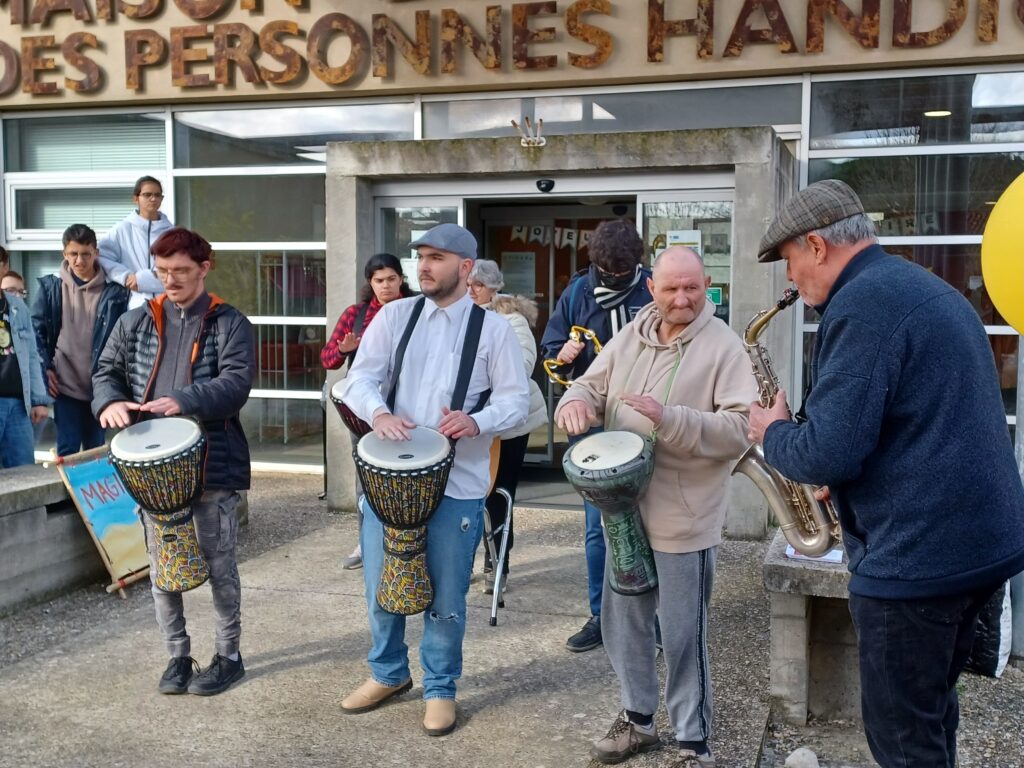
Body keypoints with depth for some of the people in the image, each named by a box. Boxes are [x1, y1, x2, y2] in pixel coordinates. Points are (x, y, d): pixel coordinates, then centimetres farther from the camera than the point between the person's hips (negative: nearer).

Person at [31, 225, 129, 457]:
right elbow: (35, 329, 7)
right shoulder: (50, 287, 1)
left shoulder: (114, 291, -3)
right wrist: (44, 368, -2)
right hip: (65, 384, 0)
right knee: (68, 450, 0)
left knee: (95, 451, 12)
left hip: (100, 385, 0)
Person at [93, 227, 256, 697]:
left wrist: (184, 401, -29)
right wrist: (110, 401, -12)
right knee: (161, 564, 10)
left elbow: (237, 382, -14)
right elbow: (107, 370, 11)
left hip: (212, 462, -3)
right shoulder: (136, 322, 10)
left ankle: (228, 655, 21)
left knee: (218, 563, 6)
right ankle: (177, 655, 24)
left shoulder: (229, 323, -2)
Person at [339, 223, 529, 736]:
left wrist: (477, 422, -23)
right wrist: (379, 413, -26)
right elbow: (360, 377, -4)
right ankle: (388, 672, 37)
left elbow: (516, 399, -3)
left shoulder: (493, 328, -1)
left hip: (456, 483, -2)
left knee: (445, 595, 7)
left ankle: (440, 688, 28)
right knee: (380, 585, 14)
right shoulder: (394, 315, 4)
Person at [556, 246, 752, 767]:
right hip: (625, 508, 6)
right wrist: (577, 400, -14)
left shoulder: (723, 346, -13)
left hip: (683, 518, -6)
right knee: (622, 621, 18)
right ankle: (637, 719, 37)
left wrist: (669, 419, -32)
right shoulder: (631, 336, 6)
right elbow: (594, 382, 10)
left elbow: (740, 428, -20)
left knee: (683, 637, 4)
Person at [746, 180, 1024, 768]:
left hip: (919, 553, -10)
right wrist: (850, 479, 16)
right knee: (931, 711, 23)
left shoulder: (861, 304, -18)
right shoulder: (928, 289, 14)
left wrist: (774, 433, -3)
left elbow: (828, 454, -23)